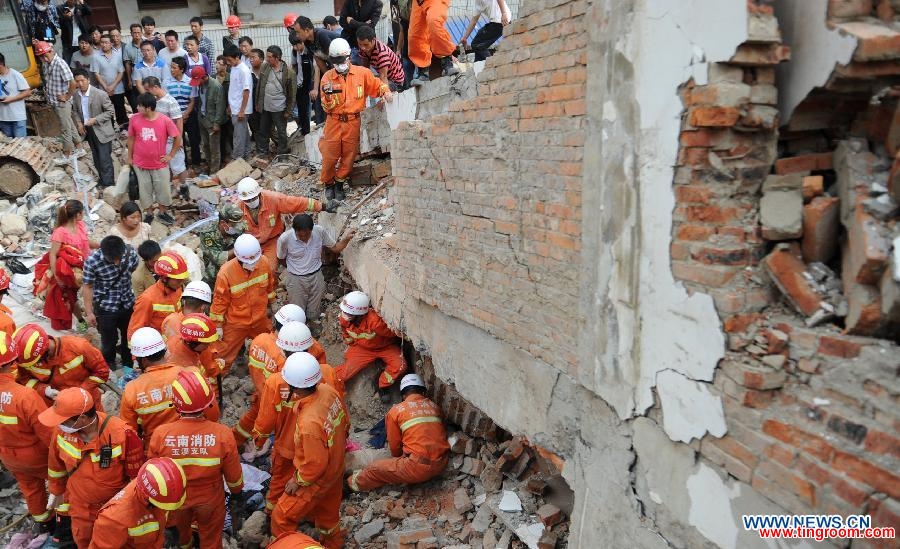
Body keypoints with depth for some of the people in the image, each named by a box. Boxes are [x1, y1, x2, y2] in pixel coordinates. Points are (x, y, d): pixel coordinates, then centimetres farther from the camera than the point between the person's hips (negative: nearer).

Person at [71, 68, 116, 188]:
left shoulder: (100, 94, -19)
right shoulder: (76, 94, -2)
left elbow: (110, 111, -13)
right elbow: (75, 111, 13)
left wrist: (95, 120, -22)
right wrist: (78, 123, -4)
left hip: (101, 131, -6)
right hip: (88, 130, 6)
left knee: (105, 160, -4)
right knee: (96, 159, 18)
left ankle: (108, 185, 5)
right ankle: (102, 180, 33)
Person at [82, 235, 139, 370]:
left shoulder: (131, 253, -16)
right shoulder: (92, 261, -25)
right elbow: (88, 287, -12)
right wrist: (89, 312, -7)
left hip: (128, 304, 4)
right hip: (105, 307, -3)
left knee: (129, 337, 20)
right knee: (109, 341, 12)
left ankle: (128, 365, 44)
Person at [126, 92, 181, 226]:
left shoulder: (165, 120, -17)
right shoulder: (134, 120, -10)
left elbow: (178, 137, -6)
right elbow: (131, 138, 3)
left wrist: (170, 155, -4)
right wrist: (130, 157, 8)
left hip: (160, 164, -1)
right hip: (140, 163, 1)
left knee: (163, 189, 11)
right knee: (145, 190, 12)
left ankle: (163, 213, 32)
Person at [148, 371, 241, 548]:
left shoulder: (160, 434, -30)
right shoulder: (222, 434, -31)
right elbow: (233, 474, -15)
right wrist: (236, 489, 8)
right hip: (210, 499, -2)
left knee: (181, 524, 34)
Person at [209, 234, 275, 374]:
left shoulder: (264, 263, -20)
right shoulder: (226, 272, -30)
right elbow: (220, 300, -18)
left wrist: (269, 304, 15)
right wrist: (218, 325, -9)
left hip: (260, 320, 4)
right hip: (235, 323, -4)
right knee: (224, 356, 10)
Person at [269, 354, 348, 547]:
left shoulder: (309, 423, -41)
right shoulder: (329, 391, -20)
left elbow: (316, 464, -28)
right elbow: (345, 423, -1)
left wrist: (299, 482, -11)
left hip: (317, 479, -8)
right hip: (336, 469, 8)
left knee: (281, 518, 13)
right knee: (328, 513, 32)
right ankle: (333, 544, 54)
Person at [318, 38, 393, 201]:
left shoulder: (362, 73, 1)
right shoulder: (327, 77, 1)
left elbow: (377, 85, 12)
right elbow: (327, 107, 0)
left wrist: (386, 91, -9)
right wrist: (328, 96, -21)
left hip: (353, 122, 1)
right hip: (334, 122, 0)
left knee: (349, 155, 6)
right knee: (330, 156, 2)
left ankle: (339, 183, 24)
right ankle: (328, 183, 24)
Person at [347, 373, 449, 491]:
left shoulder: (396, 411, 3)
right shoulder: (434, 406, 14)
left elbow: (395, 447, 10)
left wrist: (401, 458, 33)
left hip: (420, 466, -5)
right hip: (442, 463, 5)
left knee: (373, 469, 12)